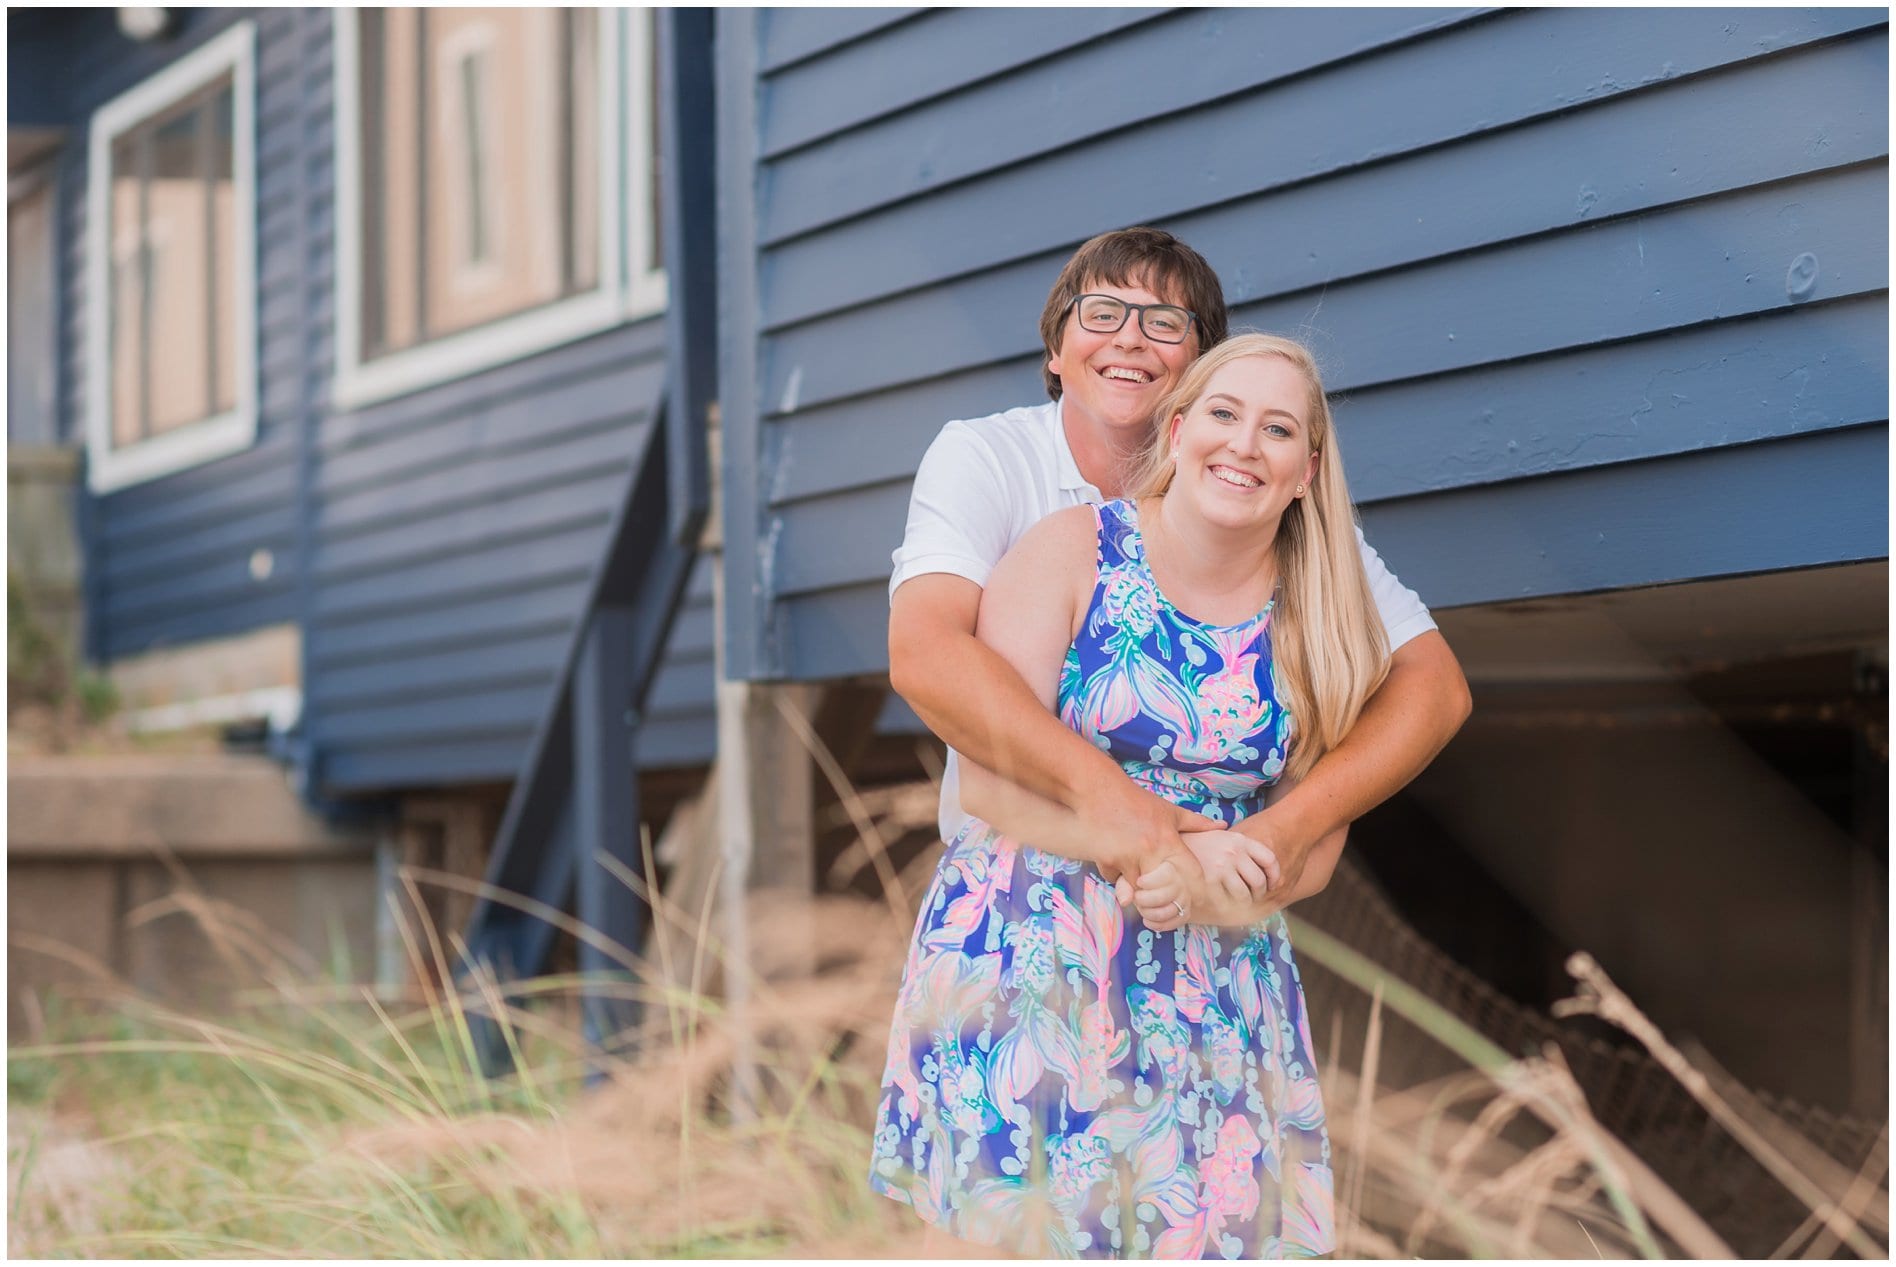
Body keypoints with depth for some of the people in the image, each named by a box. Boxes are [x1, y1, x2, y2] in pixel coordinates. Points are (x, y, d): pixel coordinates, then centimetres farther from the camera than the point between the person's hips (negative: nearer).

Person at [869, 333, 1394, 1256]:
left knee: (1214, 1216, -3)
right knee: (1021, 1225, -6)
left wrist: (1197, 891, -14)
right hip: (1026, 958, -3)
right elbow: (989, 777, -10)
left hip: (1218, 983, 3)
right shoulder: (1074, 550, -3)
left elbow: (1312, 854, 6)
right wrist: (1165, 847, -20)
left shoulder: (1321, 624, 6)